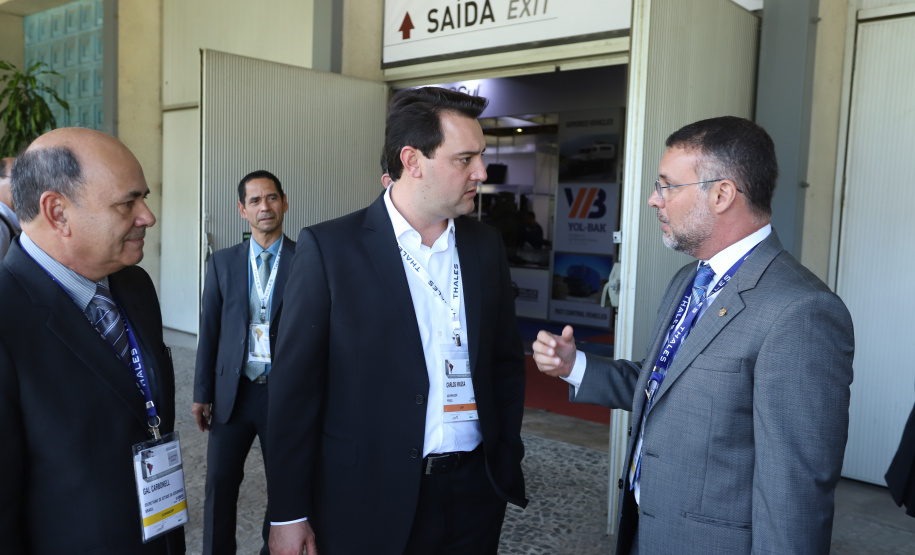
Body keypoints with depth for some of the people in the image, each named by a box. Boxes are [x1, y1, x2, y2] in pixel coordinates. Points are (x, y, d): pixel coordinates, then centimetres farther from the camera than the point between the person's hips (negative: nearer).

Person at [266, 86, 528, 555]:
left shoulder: (486, 247, 3)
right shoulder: (329, 248, -11)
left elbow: (507, 362, 10)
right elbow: (295, 386, -9)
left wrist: (507, 459, 7)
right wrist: (289, 514, -6)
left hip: (475, 495, 4)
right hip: (368, 500, -3)